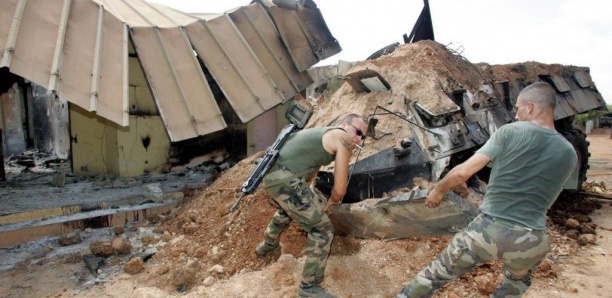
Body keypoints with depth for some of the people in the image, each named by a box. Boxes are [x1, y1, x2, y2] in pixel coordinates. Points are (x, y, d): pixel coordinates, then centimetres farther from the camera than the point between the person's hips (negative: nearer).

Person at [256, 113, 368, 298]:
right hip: (286, 180, -10)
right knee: (322, 230, 1)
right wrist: (329, 203, 22)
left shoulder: (322, 134, 25)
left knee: (286, 211, 40)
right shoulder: (343, 140, -1)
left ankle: (267, 244, 61)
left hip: (270, 175, 10)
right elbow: (339, 190, 0)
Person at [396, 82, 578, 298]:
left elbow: (464, 172, -8)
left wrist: (438, 190, 8)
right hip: (529, 241, 4)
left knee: (434, 275, 15)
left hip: (487, 230, -3)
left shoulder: (510, 132, -4)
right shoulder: (569, 154, 8)